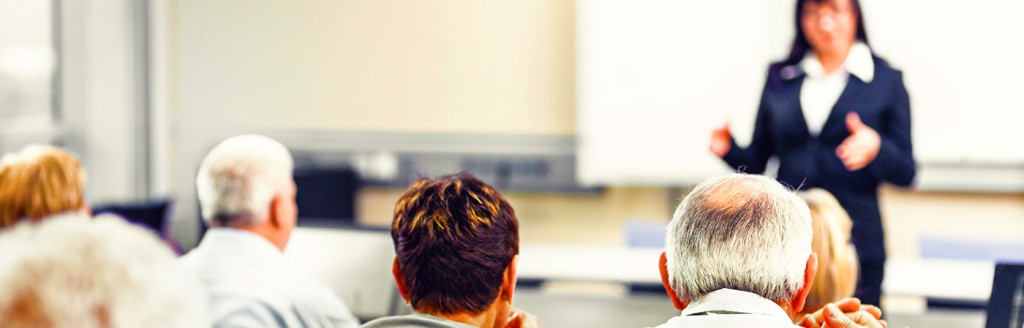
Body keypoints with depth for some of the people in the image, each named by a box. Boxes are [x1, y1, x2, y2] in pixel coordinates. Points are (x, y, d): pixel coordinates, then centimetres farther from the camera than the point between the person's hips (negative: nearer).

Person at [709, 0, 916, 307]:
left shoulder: (886, 80, 5)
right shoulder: (779, 78, 11)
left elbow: (905, 172, 1)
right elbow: (757, 161, 13)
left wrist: (876, 148, -18)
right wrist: (729, 149, -7)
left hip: (854, 244, -2)